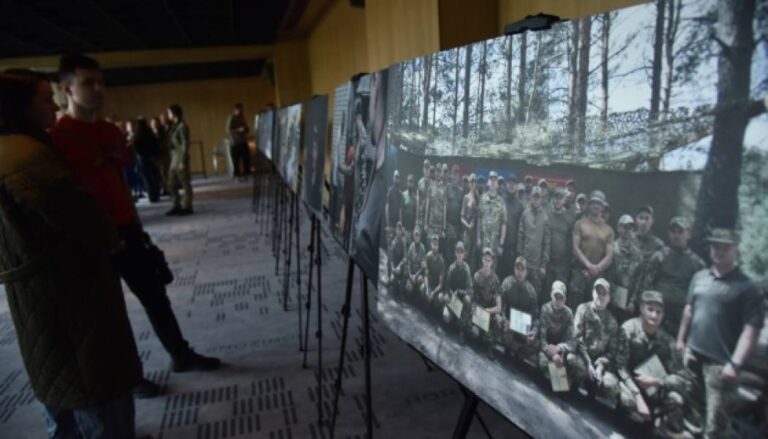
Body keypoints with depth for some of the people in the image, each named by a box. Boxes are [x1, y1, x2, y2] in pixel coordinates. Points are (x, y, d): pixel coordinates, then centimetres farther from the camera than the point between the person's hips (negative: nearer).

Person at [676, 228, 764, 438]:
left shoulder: (747, 287, -9)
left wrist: (735, 363, -21)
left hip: (720, 361, -5)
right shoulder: (699, 277, 7)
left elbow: (751, 330, -14)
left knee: (715, 419, 0)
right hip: (692, 352, 5)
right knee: (690, 403, 20)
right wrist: (681, 338, 17)